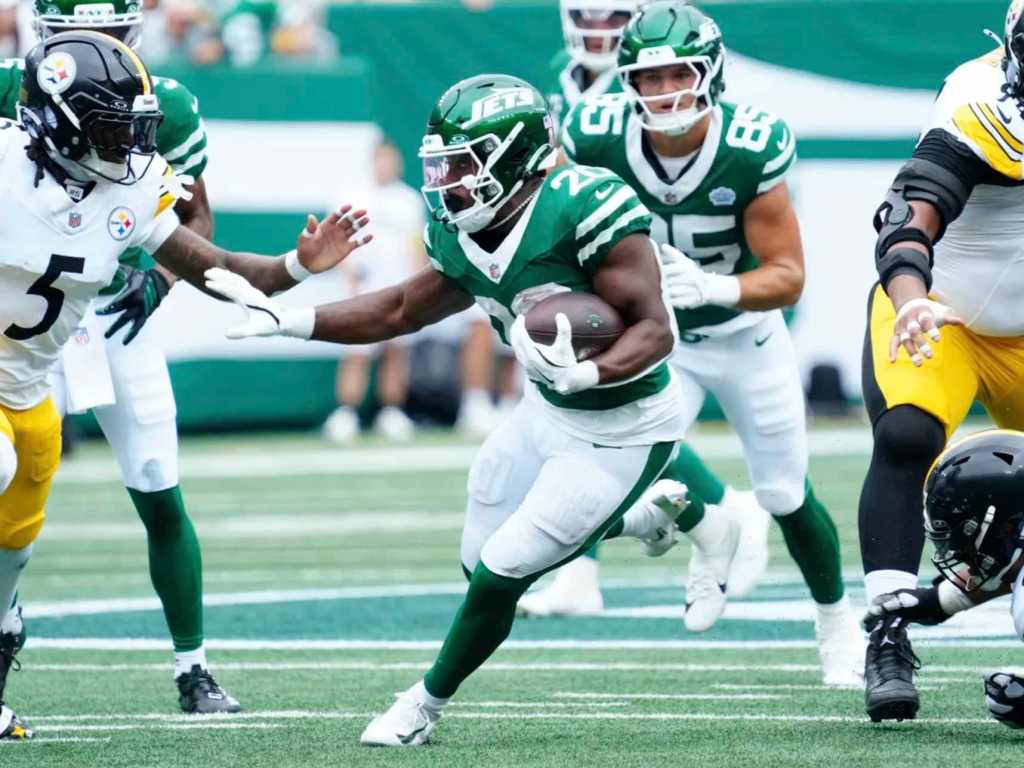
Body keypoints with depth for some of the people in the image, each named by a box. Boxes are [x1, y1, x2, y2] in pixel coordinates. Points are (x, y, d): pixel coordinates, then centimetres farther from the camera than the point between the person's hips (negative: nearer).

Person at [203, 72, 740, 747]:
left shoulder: (583, 210, -31)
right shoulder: (463, 237, -7)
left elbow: (656, 330, -30)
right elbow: (403, 311, 9)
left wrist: (585, 373, -47)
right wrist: (288, 320, 1)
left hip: (620, 432, -8)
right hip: (546, 411, 8)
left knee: (500, 576, -6)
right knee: (484, 563, 17)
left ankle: (425, 706, 21)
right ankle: (645, 517, 37)